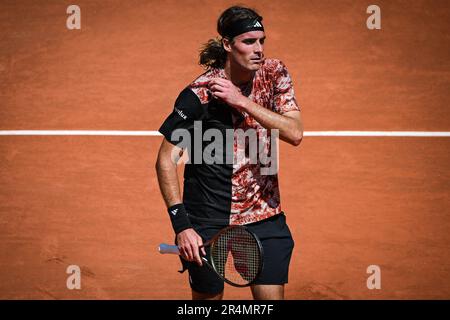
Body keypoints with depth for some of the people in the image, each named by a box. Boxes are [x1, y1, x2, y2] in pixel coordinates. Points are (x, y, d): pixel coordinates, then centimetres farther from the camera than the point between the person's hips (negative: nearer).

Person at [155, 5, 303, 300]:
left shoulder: (274, 74, -3)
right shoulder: (199, 94, -15)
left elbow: (295, 133, -14)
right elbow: (166, 160, -14)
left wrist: (243, 101, -23)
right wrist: (181, 224, -21)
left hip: (264, 212, 3)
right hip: (209, 218, -3)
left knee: (272, 296, -1)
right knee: (208, 297, 7)